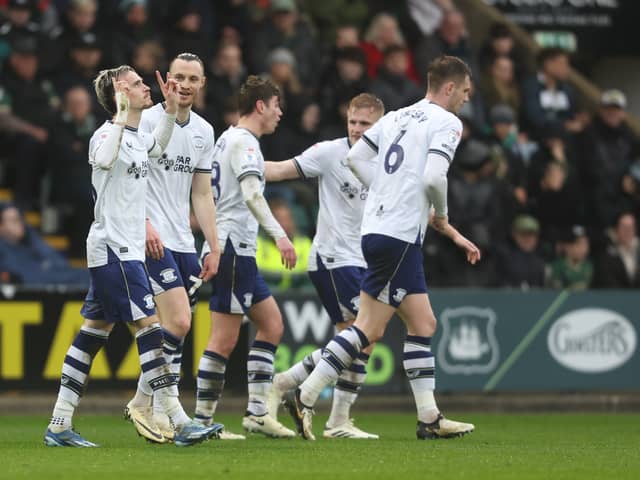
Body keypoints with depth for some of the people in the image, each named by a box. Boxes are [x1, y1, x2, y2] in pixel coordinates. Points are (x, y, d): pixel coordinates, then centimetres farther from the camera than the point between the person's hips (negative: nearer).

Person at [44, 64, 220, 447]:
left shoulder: (137, 137, 14)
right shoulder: (108, 134, -14)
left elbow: (156, 148, 38)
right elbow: (104, 160, -38)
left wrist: (171, 109, 26)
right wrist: (122, 114, -35)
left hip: (126, 250, 10)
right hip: (114, 248, -10)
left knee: (94, 331, 9)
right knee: (149, 325, -12)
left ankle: (59, 425, 10)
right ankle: (180, 422, -15)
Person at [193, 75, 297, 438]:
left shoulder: (229, 139, 19)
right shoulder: (243, 141, -11)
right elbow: (252, 194, -25)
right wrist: (279, 235, -32)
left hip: (241, 253, 10)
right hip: (232, 248, -10)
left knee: (272, 323, 9)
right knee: (225, 339, -8)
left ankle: (257, 412, 6)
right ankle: (203, 419, -6)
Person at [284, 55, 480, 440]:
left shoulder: (397, 117, 16)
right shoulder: (447, 123, -6)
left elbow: (356, 156, 15)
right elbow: (434, 176, -19)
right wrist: (441, 215, 0)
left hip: (378, 227, 9)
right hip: (399, 236, -9)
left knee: (423, 323, 10)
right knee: (369, 329, -7)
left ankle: (430, 418, 10)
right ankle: (305, 397, -8)